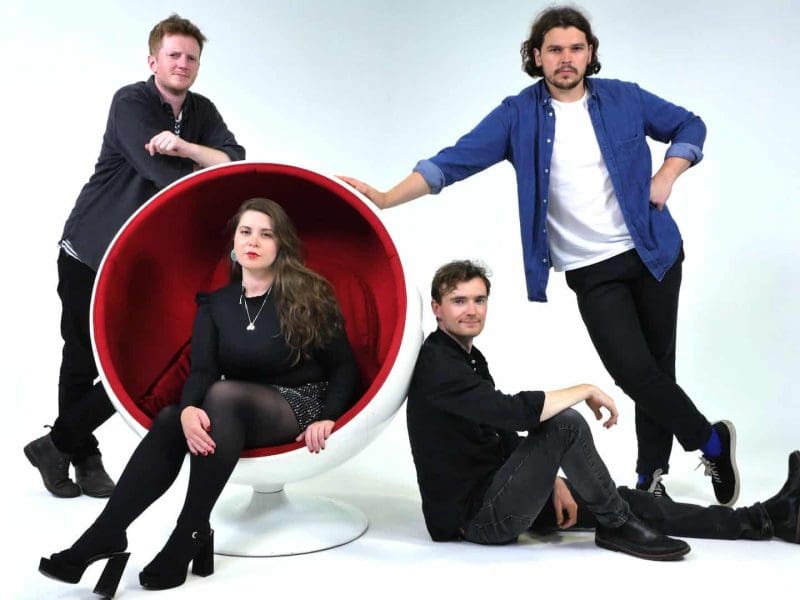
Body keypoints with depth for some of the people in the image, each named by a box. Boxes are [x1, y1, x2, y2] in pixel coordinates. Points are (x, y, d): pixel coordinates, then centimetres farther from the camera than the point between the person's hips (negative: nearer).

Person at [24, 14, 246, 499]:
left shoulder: (202, 112, 5)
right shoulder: (130, 103, -12)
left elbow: (235, 164, -11)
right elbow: (156, 170, -27)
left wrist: (185, 146, -28)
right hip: (88, 254, -5)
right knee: (83, 363, 1)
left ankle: (59, 446, 14)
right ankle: (82, 455, 21)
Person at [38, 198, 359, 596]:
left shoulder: (309, 296, -4)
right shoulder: (215, 305, 7)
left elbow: (343, 367, -2)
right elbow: (201, 370, -7)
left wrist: (327, 418, -19)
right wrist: (189, 410, -29)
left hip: (300, 407, -4)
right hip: (236, 415, 4)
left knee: (222, 394, -34)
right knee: (169, 421, -26)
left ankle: (191, 534, -30)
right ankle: (105, 536, -31)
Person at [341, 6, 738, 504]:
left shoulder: (624, 99, 0)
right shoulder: (518, 115, -5)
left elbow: (690, 126, 14)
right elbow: (454, 161, -12)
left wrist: (666, 176, -4)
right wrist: (387, 198, -22)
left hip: (653, 253, 2)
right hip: (593, 271, -1)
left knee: (658, 365, 7)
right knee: (634, 371, -8)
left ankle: (652, 474, 27)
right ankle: (713, 441, 17)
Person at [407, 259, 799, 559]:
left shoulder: (469, 357, 12)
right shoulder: (438, 366, -20)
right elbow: (515, 412, -33)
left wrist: (553, 481, 3)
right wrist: (587, 391, -19)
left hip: (494, 495, 10)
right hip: (476, 516, -10)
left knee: (623, 500, 5)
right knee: (567, 422, -25)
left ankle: (766, 519, 9)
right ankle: (619, 527, -6)